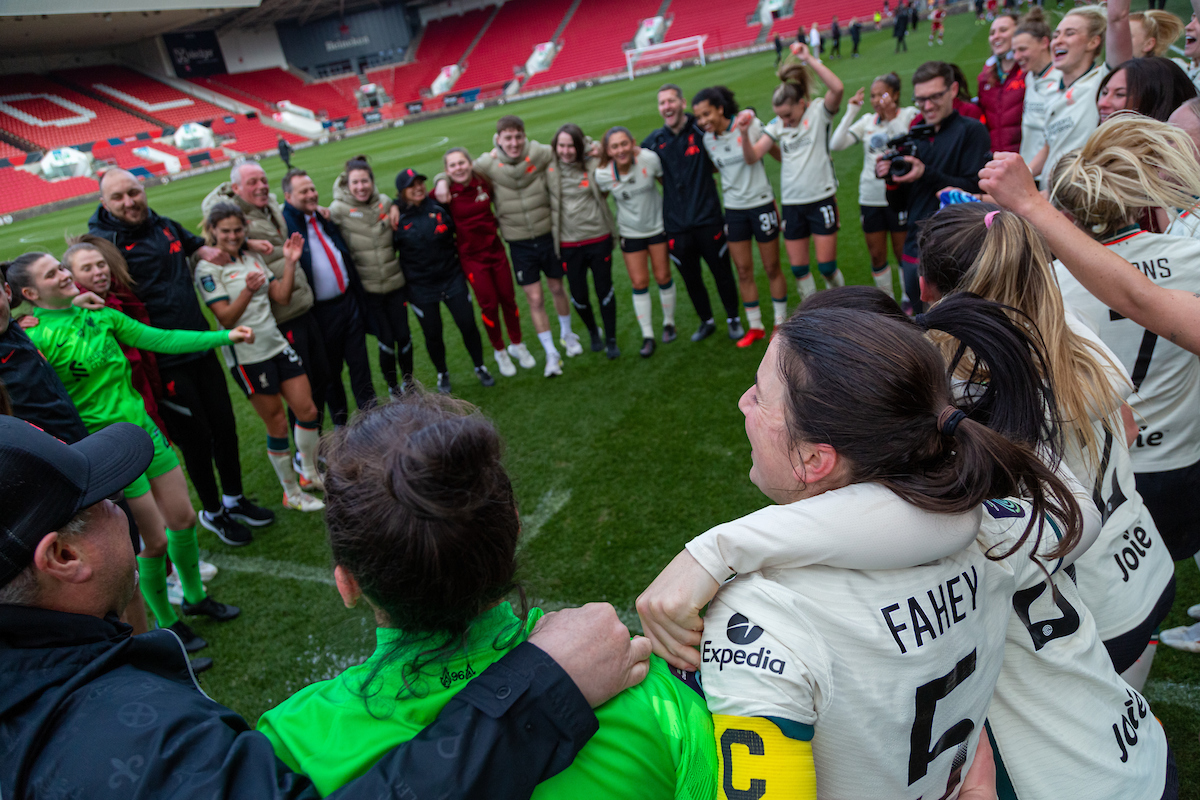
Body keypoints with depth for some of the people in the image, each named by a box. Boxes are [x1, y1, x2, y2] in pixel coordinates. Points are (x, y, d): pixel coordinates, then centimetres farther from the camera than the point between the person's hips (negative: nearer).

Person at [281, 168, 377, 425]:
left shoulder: (325, 216, 11)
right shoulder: (283, 224, -11)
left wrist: (358, 295, 18)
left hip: (348, 300, 5)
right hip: (321, 311, -5)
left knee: (360, 362, 10)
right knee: (330, 372, 10)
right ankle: (340, 422, 26)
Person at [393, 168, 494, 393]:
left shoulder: (438, 205, -4)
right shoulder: (397, 218, -9)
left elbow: (457, 229, 13)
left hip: (452, 278, 1)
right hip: (421, 288, -1)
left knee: (468, 324, 3)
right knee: (433, 334, 9)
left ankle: (480, 367, 25)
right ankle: (442, 373, 33)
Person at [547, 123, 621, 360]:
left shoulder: (593, 164, -4)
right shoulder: (549, 169, -3)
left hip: (598, 239, -1)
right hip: (569, 244, 1)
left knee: (604, 291, 7)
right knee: (578, 295, 8)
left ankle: (611, 339, 26)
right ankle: (593, 332, 37)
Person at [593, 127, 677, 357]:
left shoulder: (649, 159, -21)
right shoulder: (603, 174, -20)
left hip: (658, 225, 0)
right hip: (630, 232, 0)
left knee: (663, 276, 7)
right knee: (639, 283, 3)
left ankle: (669, 323, 30)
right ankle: (647, 336, 14)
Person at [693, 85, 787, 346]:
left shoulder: (749, 124, -12)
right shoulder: (708, 139, 2)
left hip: (761, 203, -4)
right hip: (733, 209, 4)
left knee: (772, 268, 5)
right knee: (743, 271, 7)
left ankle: (781, 323, 20)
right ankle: (755, 326, 20)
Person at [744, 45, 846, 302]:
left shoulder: (819, 112, -5)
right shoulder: (776, 125, 7)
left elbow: (838, 88, -26)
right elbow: (752, 156, -1)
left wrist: (810, 59, -23)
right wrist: (744, 134, -19)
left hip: (822, 199, -4)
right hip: (792, 203, 4)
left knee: (826, 266, -2)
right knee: (798, 268, 6)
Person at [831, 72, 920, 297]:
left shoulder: (909, 115, -3)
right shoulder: (867, 121, 7)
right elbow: (836, 144, -3)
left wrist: (891, 116, -24)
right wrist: (851, 113, -8)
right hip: (870, 198, 4)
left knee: (903, 253, 5)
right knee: (876, 256, 11)